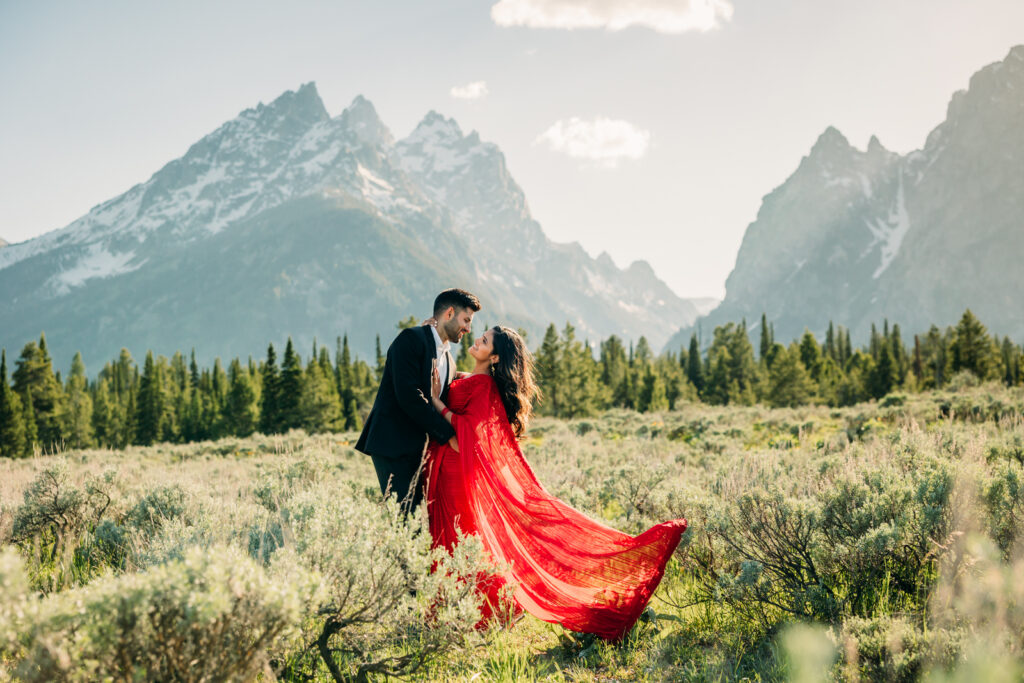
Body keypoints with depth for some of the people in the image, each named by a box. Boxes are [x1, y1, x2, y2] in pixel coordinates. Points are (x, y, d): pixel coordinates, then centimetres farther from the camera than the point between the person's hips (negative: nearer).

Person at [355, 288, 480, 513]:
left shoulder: (449, 362, 20)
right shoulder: (411, 339, -7)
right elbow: (408, 396, -17)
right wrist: (448, 435, -14)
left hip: (417, 449, 8)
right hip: (392, 444, -8)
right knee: (404, 514, -15)